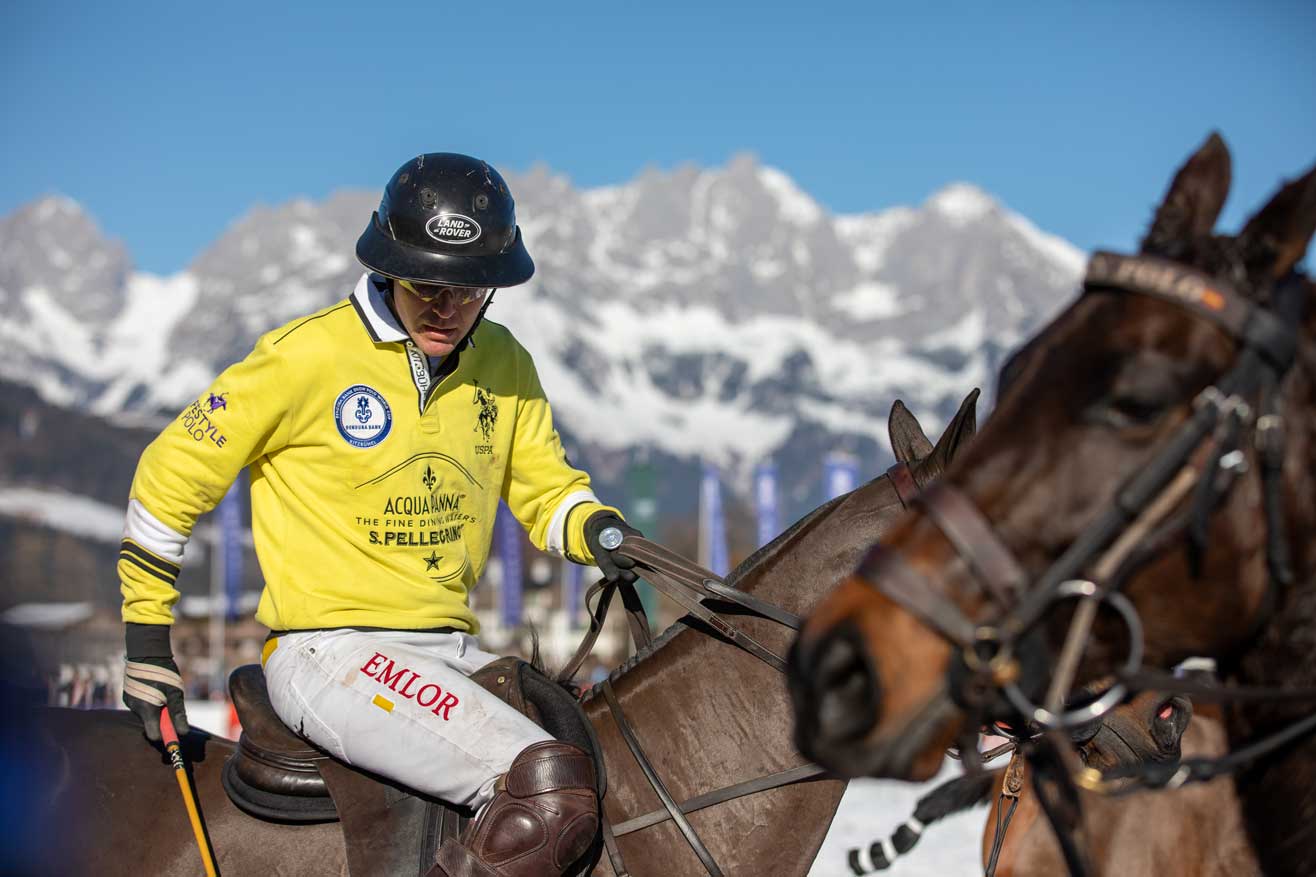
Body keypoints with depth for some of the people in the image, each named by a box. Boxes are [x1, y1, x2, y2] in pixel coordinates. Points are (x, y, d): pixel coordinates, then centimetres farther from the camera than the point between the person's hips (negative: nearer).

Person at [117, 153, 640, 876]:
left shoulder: (504, 364, 7)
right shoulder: (306, 356, -9)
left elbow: (545, 488, 17)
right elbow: (171, 475, 0)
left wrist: (594, 529, -7)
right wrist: (146, 636, 3)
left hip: (455, 650, 7)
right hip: (329, 651, -7)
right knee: (552, 789, -27)